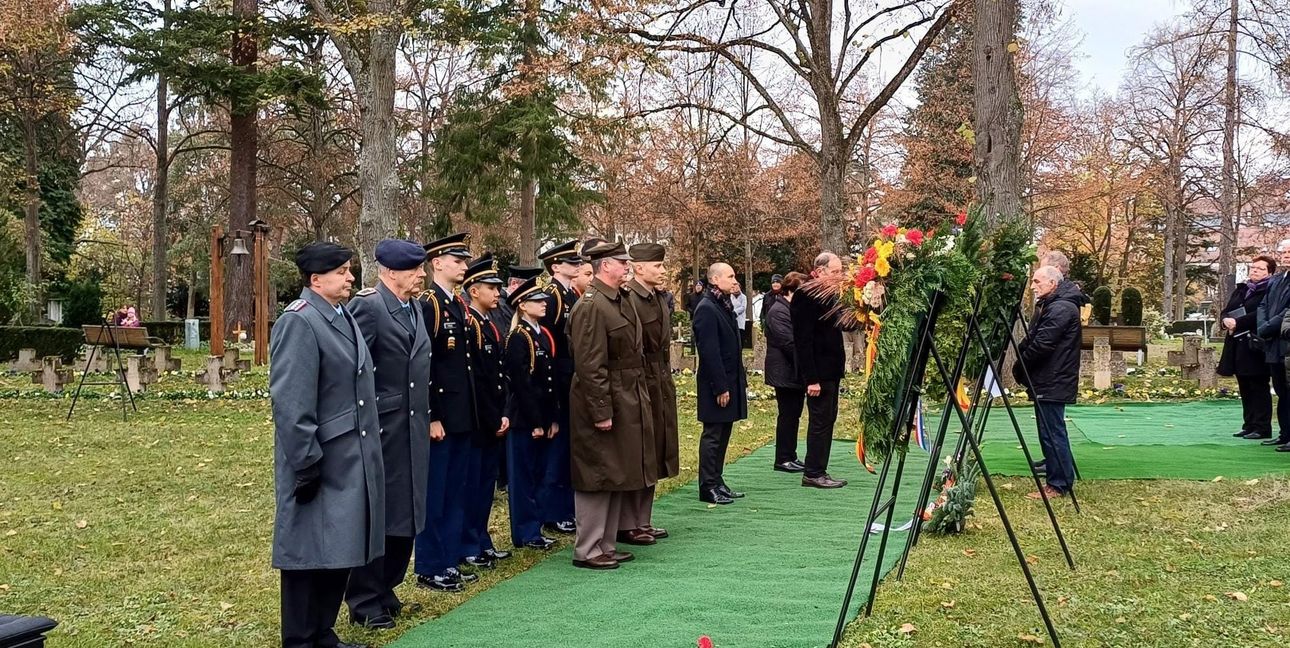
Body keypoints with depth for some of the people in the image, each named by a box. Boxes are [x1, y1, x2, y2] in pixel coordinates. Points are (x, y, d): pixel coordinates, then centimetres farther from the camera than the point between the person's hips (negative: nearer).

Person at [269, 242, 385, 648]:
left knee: (340, 549, 15)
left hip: (350, 460, 9)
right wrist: (307, 464, -22)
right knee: (310, 552, 1)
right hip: (320, 463, -9)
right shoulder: (298, 322, -17)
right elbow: (290, 403, -22)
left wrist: (368, 441, 18)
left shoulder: (344, 316, 12)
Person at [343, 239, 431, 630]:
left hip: (412, 432, 8)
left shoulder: (413, 308, 13)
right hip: (382, 432, -8)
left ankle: (385, 591, 27)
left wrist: (426, 418, 13)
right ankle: (364, 603, 13)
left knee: (404, 514, 14)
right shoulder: (368, 306, -14)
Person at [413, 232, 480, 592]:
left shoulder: (459, 305, 14)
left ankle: (450, 562, 23)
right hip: (439, 417, -8)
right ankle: (429, 569, 9)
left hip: (461, 416, 8)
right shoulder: (427, 305, -12)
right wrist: (431, 417, -19)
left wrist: (470, 413, 15)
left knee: (456, 492, 14)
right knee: (434, 494, 0)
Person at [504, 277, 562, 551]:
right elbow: (520, 384, -17)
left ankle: (534, 528, 21)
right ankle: (525, 533, 8)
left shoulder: (544, 335, 12)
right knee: (524, 475, 1)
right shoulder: (518, 338, -13)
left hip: (543, 416, 8)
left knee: (538, 474, 13)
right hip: (524, 417, -8)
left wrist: (553, 418, 9)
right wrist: (534, 422, -17)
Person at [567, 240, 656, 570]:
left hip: (626, 404, 10)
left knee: (617, 477, 15)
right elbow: (589, 365, -22)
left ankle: (607, 545, 24)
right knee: (597, 479, -2)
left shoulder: (619, 302, 12)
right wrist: (601, 412, -22)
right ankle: (587, 550, 7)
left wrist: (637, 402, 16)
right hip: (604, 403, -10)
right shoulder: (591, 306, -18)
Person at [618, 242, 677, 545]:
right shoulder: (627, 300, -17)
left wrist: (666, 381, 14)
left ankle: (643, 521, 24)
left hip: (661, 386, 9)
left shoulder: (658, 299, 12)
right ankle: (627, 525, 8)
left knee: (652, 456, 14)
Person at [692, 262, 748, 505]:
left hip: (730, 381, 9)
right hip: (716, 384, -9)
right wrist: (720, 387, -20)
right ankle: (708, 487, 4)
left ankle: (717, 482, 21)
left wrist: (740, 380, 15)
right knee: (712, 435, -2)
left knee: (723, 434, 13)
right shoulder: (706, 309, -16)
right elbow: (709, 352, -20)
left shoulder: (725, 306, 13)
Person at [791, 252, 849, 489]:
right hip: (818, 372, -10)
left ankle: (818, 472, 19)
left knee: (827, 420, 12)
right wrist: (811, 379, -23)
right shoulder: (806, 296, -16)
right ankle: (813, 474, 3)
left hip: (831, 370, 10)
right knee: (820, 422, -5)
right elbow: (803, 340, -20)